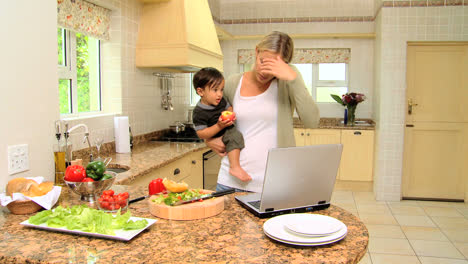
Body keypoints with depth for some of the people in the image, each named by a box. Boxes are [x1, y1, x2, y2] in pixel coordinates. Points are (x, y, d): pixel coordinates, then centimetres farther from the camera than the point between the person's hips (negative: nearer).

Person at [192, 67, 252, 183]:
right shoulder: (199, 112, -22)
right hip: (219, 138, -9)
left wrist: (232, 115, -7)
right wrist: (219, 126, -33)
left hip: (229, 130, 9)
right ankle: (235, 167, -36)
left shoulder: (220, 101, -1)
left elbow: (229, 108, 18)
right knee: (235, 136, -34)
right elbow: (201, 134, -23)